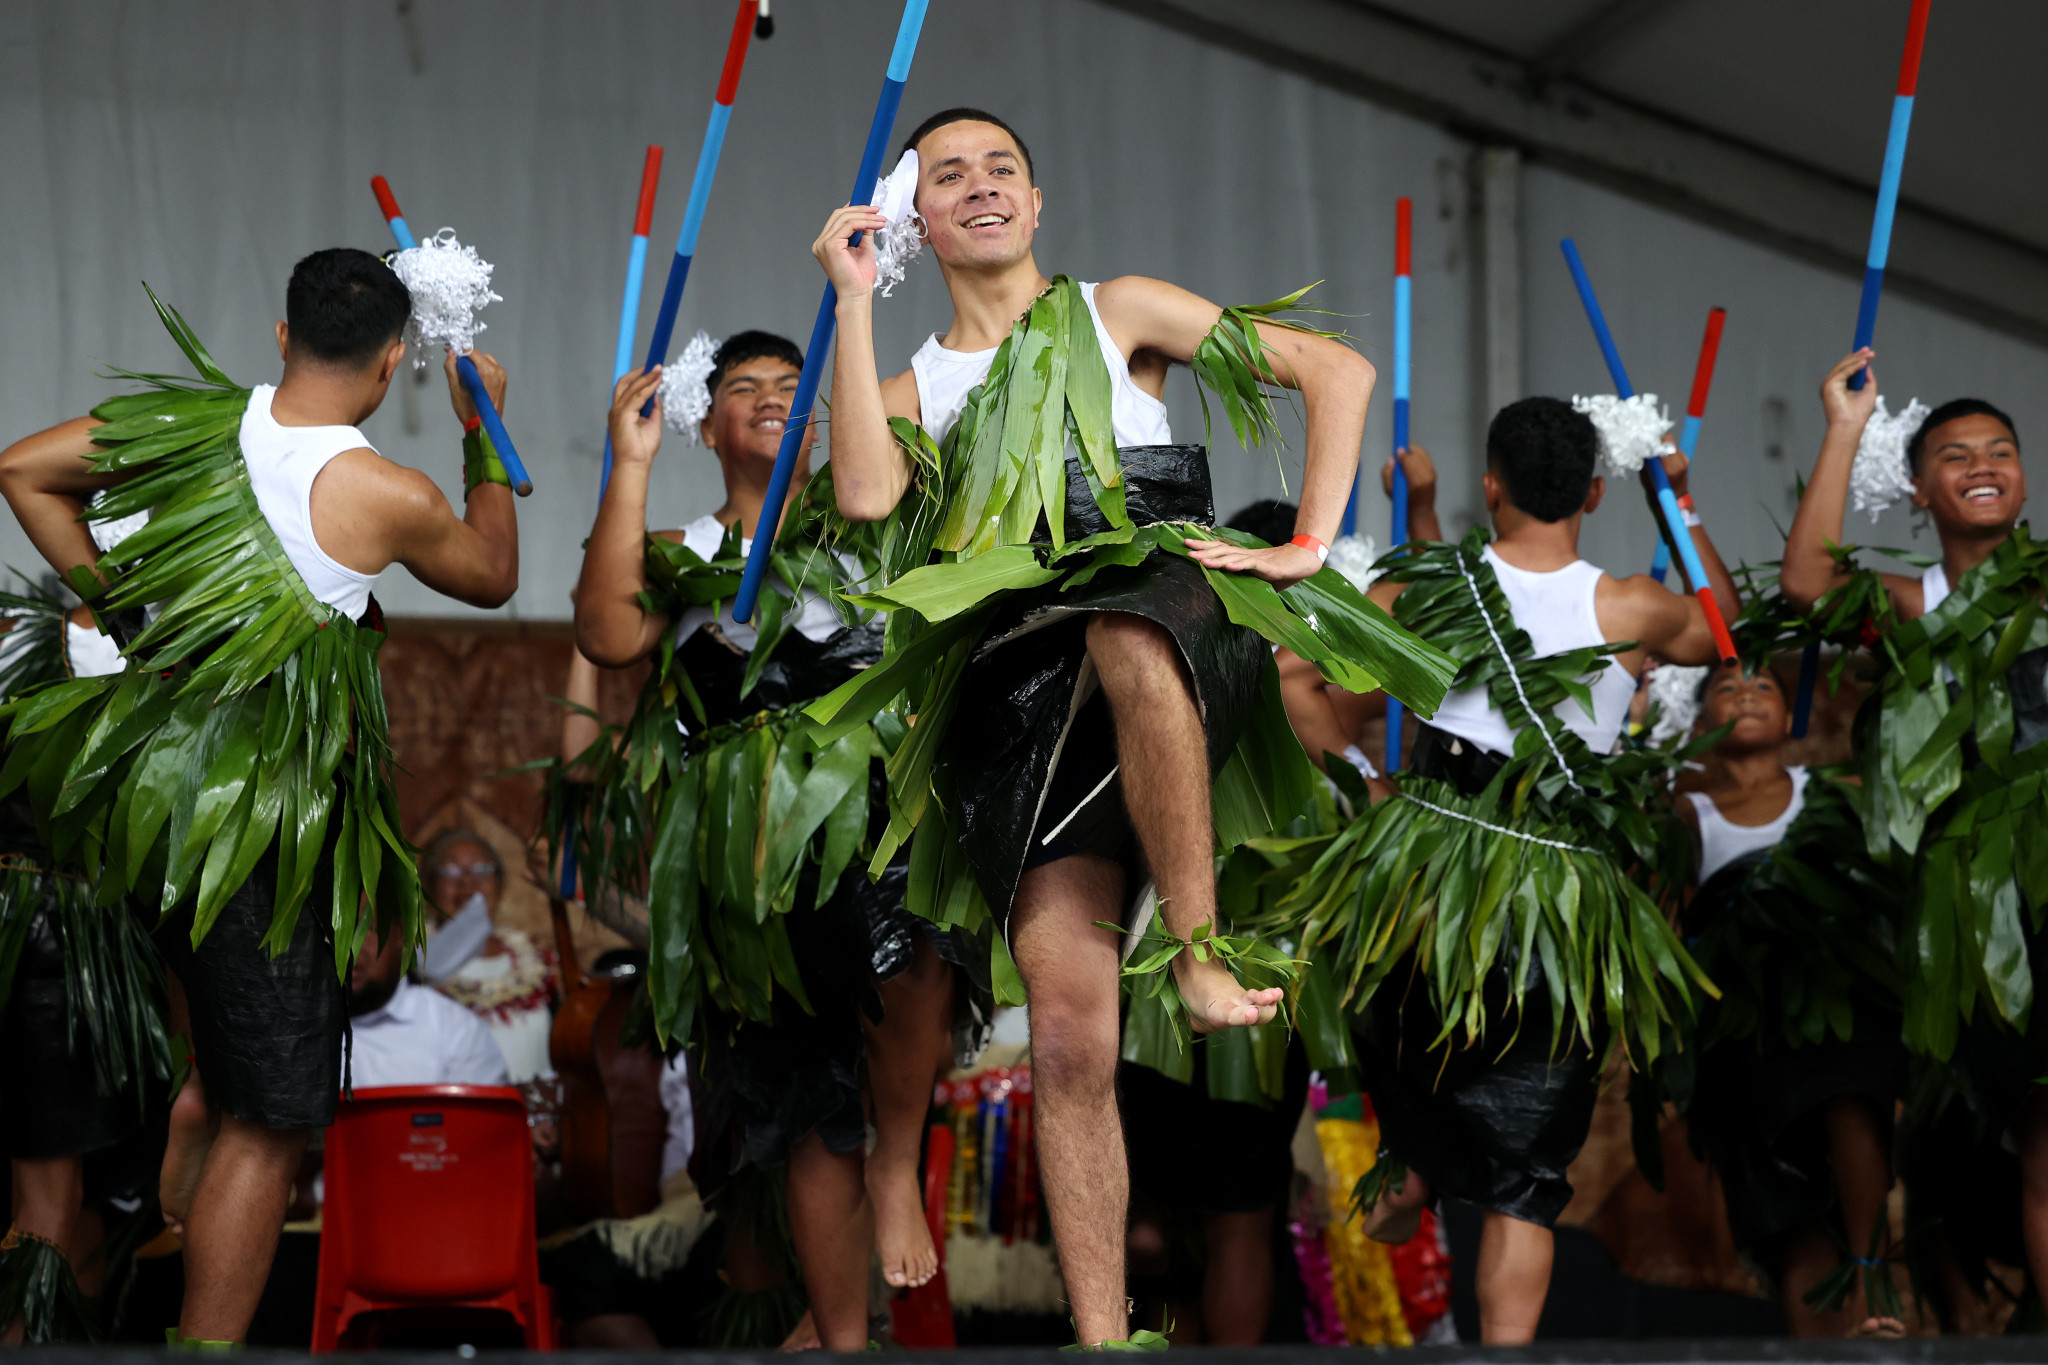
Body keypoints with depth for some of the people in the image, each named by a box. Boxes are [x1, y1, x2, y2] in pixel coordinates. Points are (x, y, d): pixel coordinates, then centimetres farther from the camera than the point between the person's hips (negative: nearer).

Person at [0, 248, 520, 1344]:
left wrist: (105, 592, 11)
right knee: (269, 1118, 1)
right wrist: (484, 432, 17)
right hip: (258, 831, -7)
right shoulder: (390, 499, -14)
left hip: (145, 788, 7)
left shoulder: (196, 423, -1)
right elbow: (493, 576, 8)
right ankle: (209, 1338, 4)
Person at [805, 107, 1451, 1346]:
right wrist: (854, 302, 4)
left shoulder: (1117, 314, 18)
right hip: (1026, 680, 2)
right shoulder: (916, 386, 23)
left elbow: (1338, 368, 12)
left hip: (1168, 595, -2)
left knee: (1126, 639, -43)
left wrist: (1308, 547, 1)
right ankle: (1101, 1333, -12)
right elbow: (866, 494, -2)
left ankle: (1198, 950, -27)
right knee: (1068, 1036, -14)